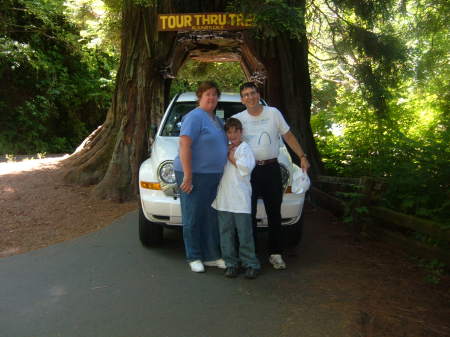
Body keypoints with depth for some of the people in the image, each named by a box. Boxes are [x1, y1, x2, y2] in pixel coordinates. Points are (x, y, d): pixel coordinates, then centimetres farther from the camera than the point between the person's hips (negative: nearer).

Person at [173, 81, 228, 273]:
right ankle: (194, 257, 12)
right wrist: (187, 176, -24)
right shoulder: (194, 117, -11)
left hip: (213, 176, 9)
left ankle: (211, 256, 23)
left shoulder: (216, 120, 17)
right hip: (194, 175, -9)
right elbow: (184, 145, -19)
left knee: (211, 217, 13)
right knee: (193, 217, 1)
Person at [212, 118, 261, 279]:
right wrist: (225, 152, 2)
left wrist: (231, 158, -3)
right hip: (223, 198, 5)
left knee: (245, 232, -3)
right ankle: (231, 263, 16)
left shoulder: (245, 148, 2)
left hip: (240, 199, -5)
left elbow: (246, 168, -12)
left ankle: (250, 264, 8)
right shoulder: (225, 148, 20)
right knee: (226, 233, 7)